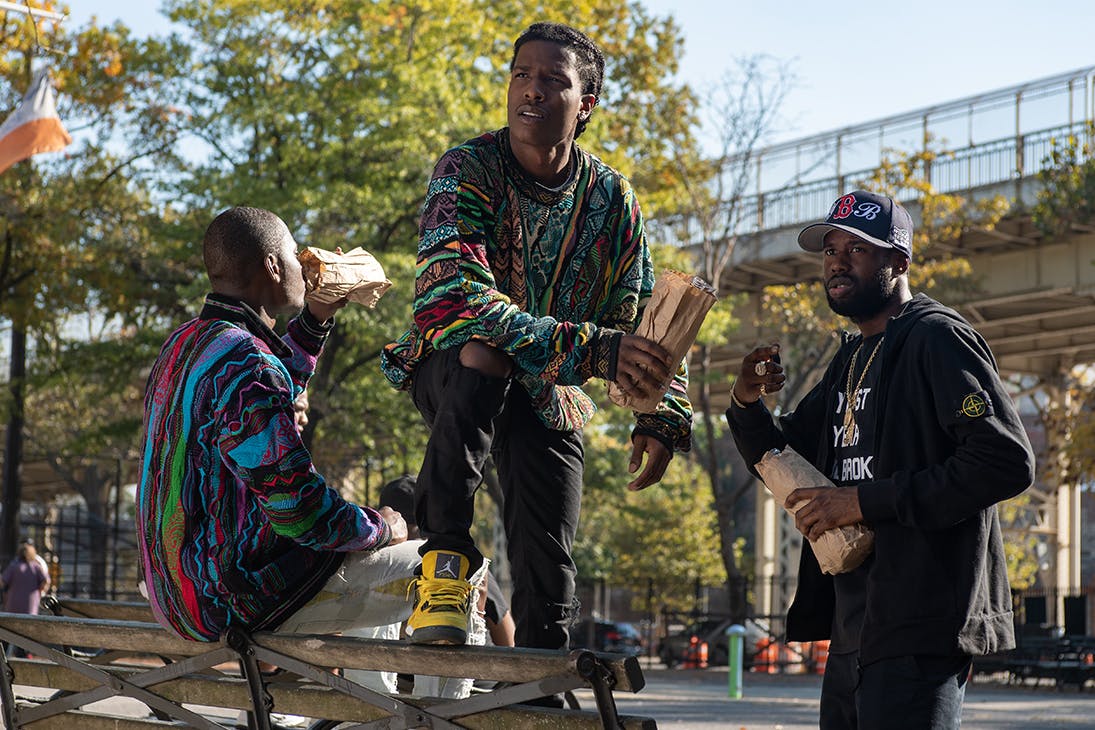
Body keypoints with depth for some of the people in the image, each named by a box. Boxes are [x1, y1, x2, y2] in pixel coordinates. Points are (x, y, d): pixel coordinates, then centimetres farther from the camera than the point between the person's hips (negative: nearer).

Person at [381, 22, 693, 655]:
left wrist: (663, 419, -14)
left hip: (551, 395, 4)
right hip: (450, 365, -3)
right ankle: (445, 558, -29)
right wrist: (591, 347, -45)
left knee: (549, 576, -1)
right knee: (480, 355, -39)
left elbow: (645, 319, 2)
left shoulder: (611, 199, -7)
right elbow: (453, 296, -36)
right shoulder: (468, 170, -20)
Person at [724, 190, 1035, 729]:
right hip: (852, 634, 9)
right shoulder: (850, 361, 20)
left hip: (918, 637, -9)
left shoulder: (937, 338, -8)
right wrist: (746, 402, 4)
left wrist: (866, 501, -18)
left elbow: (1007, 462, -19)